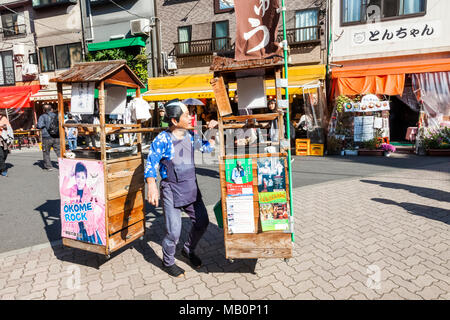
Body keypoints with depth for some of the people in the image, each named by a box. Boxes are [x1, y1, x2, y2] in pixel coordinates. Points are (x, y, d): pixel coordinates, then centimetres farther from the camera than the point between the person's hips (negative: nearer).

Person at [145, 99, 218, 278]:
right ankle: (168, 263, 28)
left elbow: (207, 148, 20)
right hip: (171, 190, -6)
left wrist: (212, 131, 5)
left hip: (191, 187, 7)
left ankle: (188, 250, 41)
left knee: (202, 222, 14)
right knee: (174, 231, -2)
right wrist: (152, 186, -31)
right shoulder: (162, 139, -13)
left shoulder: (190, 136, 6)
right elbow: (151, 163, -17)